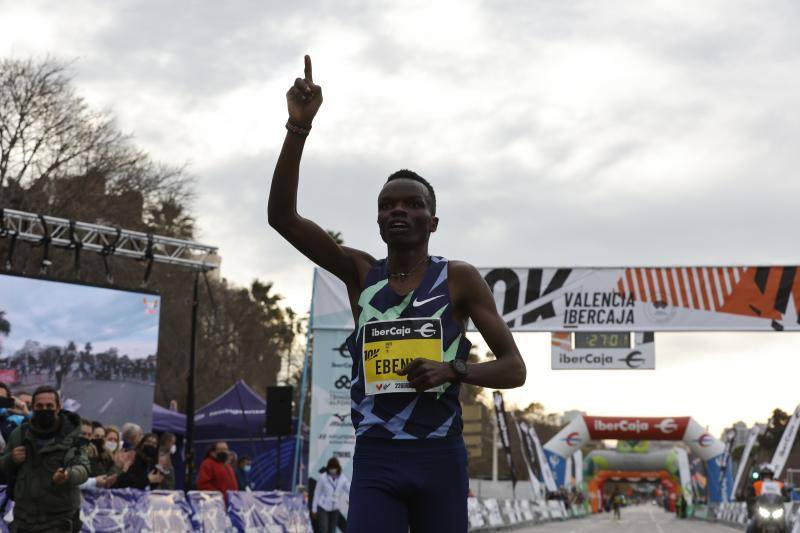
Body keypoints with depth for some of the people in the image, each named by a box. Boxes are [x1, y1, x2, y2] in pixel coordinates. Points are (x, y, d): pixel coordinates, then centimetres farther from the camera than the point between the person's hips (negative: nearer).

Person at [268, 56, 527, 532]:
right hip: (375, 457, 0)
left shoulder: (459, 278, 2)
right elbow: (282, 216, -4)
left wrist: (453, 371, -18)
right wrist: (299, 126, -15)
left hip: (440, 456, 0)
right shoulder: (360, 272, 7)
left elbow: (514, 369, 2)